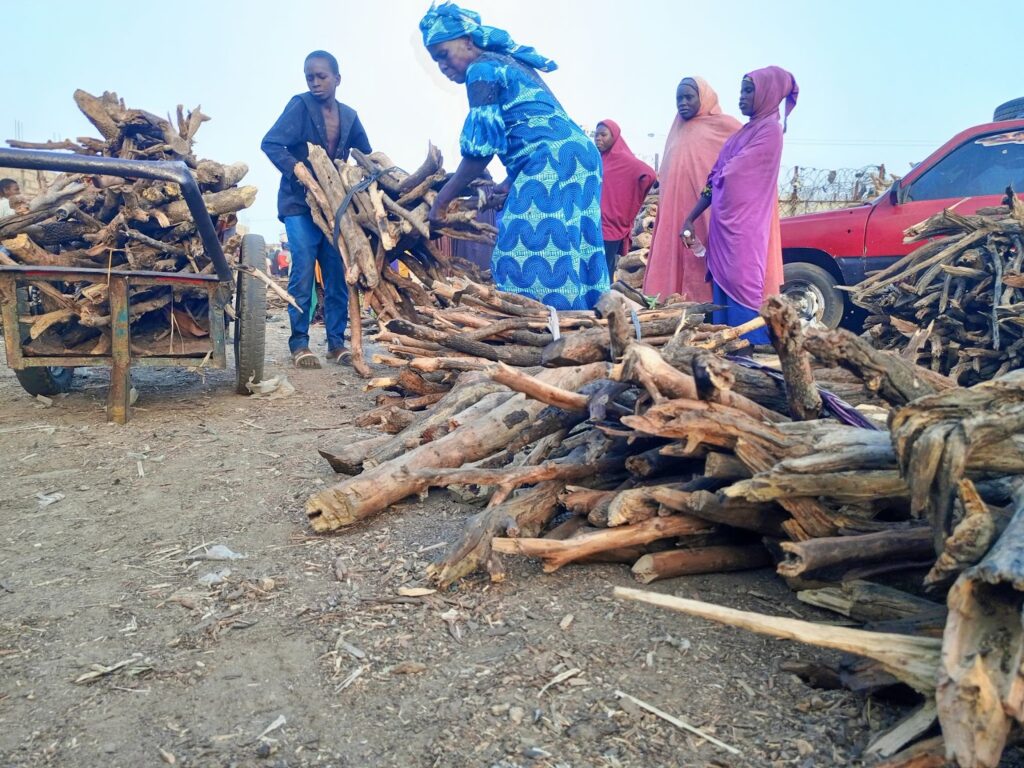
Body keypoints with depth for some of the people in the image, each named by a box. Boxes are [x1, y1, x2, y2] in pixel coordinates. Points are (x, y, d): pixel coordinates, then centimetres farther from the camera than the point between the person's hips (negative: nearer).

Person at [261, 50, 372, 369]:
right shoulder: (300, 106, -4)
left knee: (337, 273, 2)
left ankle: (336, 342, 11)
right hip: (299, 202, -4)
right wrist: (298, 171, -24)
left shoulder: (349, 116, 9)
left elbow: (366, 157, 17)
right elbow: (270, 143, -12)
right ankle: (299, 343, -1)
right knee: (303, 270, -9)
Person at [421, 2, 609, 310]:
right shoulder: (510, 63, 26)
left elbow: (481, 146, -8)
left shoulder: (482, 69, -2)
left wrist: (442, 199, 0)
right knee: (568, 262, 6)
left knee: (530, 261, -14)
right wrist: (510, 183, 19)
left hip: (552, 160, -10)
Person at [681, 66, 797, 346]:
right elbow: (716, 180, 17)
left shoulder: (770, 129, -6)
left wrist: (717, 174, 10)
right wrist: (690, 219, 12)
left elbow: (729, 175, -12)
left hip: (744, 229, -8)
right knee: (724, 291, 7)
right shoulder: (745, 132, 21)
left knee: (742, 291, -10)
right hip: (724, 227, 8)